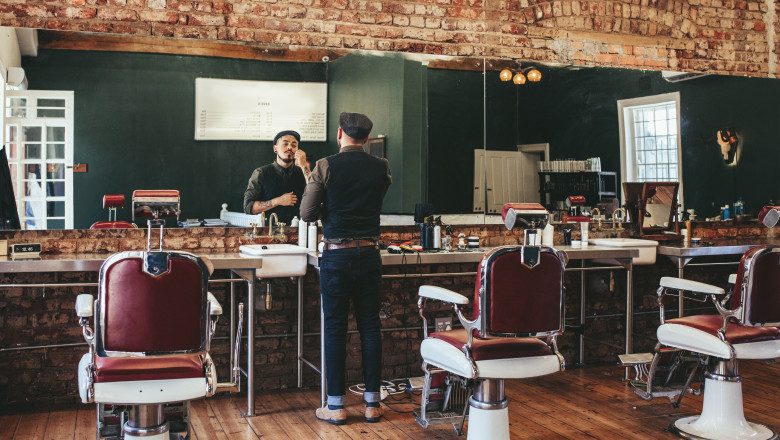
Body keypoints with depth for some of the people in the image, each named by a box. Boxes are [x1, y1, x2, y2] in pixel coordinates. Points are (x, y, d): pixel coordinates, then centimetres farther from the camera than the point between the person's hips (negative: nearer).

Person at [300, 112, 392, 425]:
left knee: (335, 328, 4)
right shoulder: (381, 168, 3)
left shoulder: (325, 167, -6)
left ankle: (336, 405, 9)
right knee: (370, 326, 8)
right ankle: (372, 403, 13)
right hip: (369, 254, 3)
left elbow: (306, 213, -4)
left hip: (336, 256, -2)